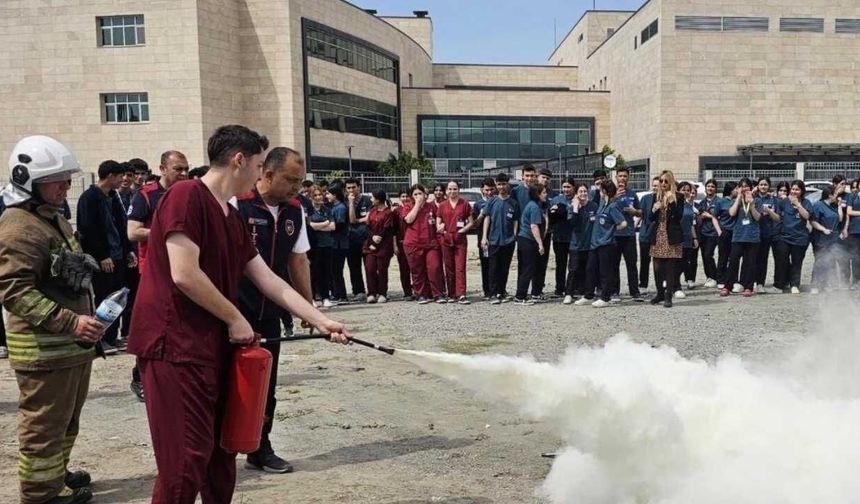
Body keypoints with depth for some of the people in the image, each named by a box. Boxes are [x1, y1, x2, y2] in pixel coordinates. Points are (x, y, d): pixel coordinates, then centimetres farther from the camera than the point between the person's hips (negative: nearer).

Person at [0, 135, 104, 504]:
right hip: (43, 347, -10)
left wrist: (84, 321, 23)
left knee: (66, 418, 22)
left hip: (71, 342, 10)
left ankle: (56, 474, 38)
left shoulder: (55, 218, 16)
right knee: (44, 425, 3)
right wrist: (70, 322, -29)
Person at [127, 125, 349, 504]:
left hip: (214, 345, 9)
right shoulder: (186, 196, -13)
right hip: (176, 346, -9)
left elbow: (270, 282, 14)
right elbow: (184, 275, -21)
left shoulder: (232, 217, 15)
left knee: (220, 452, 16)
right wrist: (235, 319, -10)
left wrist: (320, 320, 10)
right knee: (186, 460, -5)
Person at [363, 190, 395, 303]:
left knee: (382, 270, 0)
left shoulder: (388, 213, -4)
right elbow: (368, 227, 7)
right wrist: (372, 237, -11)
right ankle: (371, 294, 1)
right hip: (371, 245, 5)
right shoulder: (372, 211, 14)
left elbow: (387, 230, -11)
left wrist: (378, 238, -15)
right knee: (370, 268, -3)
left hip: (383, 246, -5)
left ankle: (382, 294, 9)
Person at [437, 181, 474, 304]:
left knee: (460, 267, -8)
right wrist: (440, 228, -10)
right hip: (446, 239, 2)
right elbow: (438, 223, 11)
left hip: (460, 239, -2)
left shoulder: (464, 204, 3)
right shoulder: (442, 205, 8)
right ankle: (451, 294, 14)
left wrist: (463, 229, -11)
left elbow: (471, 222, 4)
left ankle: (461, 295, -10)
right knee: (449, 268, 6)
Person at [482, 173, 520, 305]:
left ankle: (502, 292, 19)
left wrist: (514, 237, -1)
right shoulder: (492, 202, 5)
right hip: (493, 240, -1)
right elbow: (487, 219, 4)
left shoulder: (514, 203, 5)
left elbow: (516, 222, 8)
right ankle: (494, 294, 0)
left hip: (508, 241, 1)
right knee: (494, 268, -2)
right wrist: (484, 237, -3)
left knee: (504, 269, 7)